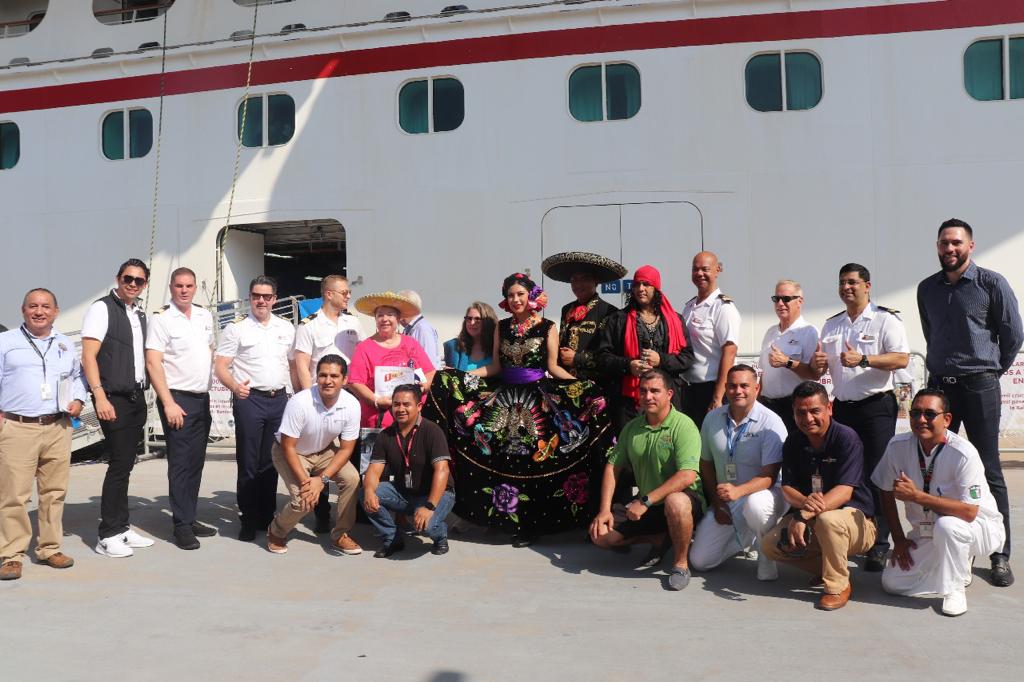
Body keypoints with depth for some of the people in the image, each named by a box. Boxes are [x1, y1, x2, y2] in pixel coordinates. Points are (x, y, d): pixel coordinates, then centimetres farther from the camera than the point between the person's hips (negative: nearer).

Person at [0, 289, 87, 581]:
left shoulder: (66, 345, 17)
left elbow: (77, 376, 26)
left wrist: (78, 400, 8)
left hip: (58, 428, 4)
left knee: (54, 491, 7)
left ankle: (50, 548, 18)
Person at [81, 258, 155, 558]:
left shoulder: (140, 314, 15)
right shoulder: (102, 309, -6)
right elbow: (88, 357, -12)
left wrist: (143, 395, 11)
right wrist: (100, 398, -20)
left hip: (137, 397, 7)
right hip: (114, 398, -7)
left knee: (126, 464, 12)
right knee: (119, 465, -6)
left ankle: (121, 527, 21)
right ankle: (108, 535, 4)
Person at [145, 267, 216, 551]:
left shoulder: (205, 316, 11)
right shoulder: (161, 319, -7)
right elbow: (153, 363, -12)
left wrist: (208, 388, 14)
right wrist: (168, 403, -17)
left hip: (202, 398, 6)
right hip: (177, 399, -6)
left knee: (196, 463, 11)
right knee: (180, 463, -4)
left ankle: (190, 519, 20)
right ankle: (182, 526, 3)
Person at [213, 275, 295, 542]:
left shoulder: (286, 328, 10)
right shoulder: (236, 328, -2)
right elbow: (220, 366, -6)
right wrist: (235, 387, -24)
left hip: (279, 399, 4)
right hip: (250, 399, -4)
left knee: (272, 461, 11)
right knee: (248, 462, 1)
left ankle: (267, 516, 23)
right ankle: (248, 521, 11)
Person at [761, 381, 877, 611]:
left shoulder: (846, 438, -17)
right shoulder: (793, 442, 1)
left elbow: (844, 492, -26)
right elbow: (787, 487, -3)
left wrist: (804, 515, -38)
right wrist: (804, 502, -29)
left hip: (855, 518, -6)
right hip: (809, 520, 6)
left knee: (828, 519, -39)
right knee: (770, 544, -15)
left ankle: (839, 585, -13)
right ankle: (826, 568, 10)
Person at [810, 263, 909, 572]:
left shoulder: (885, 319, -3)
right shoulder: (831, 325, 15)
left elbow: (902, 359, -14)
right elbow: (821, 367, 21)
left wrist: (862, 360, -24)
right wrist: (817, 364, -2)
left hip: (877, 407, -6)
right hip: (842, 407, 6)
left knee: (877, 477, -4)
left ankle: (879, 546, 5)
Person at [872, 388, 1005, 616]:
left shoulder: (963, 453, -25)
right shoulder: (898, 446, -12)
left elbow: (969, 512, -31)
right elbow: (887, 491, 2)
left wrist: (917, 496, -33)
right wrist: (899, 538, 1)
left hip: (980, 530, -5)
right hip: (927, 533, 5)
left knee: (946, 525, -38)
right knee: (892, 582, -8)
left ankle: (955, 588, -12)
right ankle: (954, 569, 17)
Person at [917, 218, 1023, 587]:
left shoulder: (991, 283, -5)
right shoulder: (927, 288, 9)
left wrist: (992, 370, 6)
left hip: (979, 387, -4)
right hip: (938, 385, 4)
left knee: (988, 470, 0)